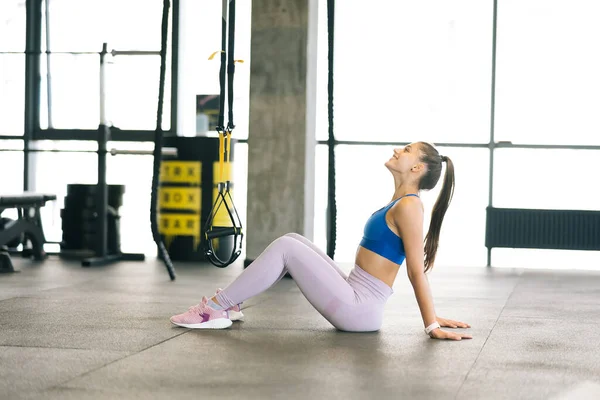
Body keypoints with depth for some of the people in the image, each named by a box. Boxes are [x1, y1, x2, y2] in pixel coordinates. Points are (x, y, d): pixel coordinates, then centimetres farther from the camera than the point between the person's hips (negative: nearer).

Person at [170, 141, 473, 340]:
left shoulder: (408, 206, -13)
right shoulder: (399, 202, 16)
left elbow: (417, 272, -15)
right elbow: (417, 272, 20)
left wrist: (433, 326, -16)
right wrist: (433, 317, 24)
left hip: (358, 308, -9)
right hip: (355, 299, 9)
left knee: (286, 247, -11)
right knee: (293, 241, 11)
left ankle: (215, 309, -5)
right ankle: (229, 303, 11)